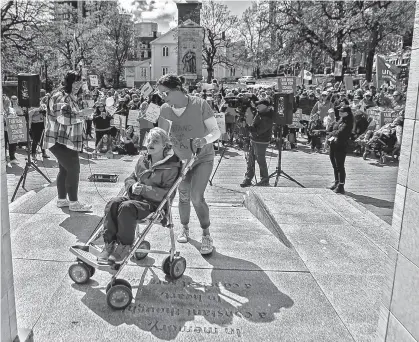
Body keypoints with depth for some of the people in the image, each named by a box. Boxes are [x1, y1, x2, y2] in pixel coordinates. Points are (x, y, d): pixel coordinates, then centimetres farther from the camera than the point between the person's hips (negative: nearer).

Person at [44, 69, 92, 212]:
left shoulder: (71, 97, 16)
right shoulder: (59, 97, -15)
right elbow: (64, 118, -28)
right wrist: (83, 114, -22)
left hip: (66, 140, 10)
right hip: (59, 140, -10)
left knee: (65, 170, 14)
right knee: (73, 169, -12)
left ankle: (62, 200, 24)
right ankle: (74, 202, -5)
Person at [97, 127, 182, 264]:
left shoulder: (171, 167, -8)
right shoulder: (142, 159, 14)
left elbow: (166, 194, -14)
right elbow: (130, 178, 20)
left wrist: (144, 189, -22)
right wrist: (132, 186, -5)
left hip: (154, 203, -6)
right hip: (134, 197, 6)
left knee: (127, 207, -33)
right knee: (112, 203, -22)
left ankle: (124, 246, -16)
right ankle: (109, 244, -18)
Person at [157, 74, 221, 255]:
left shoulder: (199, 104, -20)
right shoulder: (165, 109, -9)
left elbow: (216, 131, -19)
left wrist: (205, 140, -39)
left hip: (203, 157, -4)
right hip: (181, 159, 4)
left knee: (196, 196, -16)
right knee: (183, 196, 12)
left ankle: (206, 235, 3)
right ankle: (185, 228, 37)